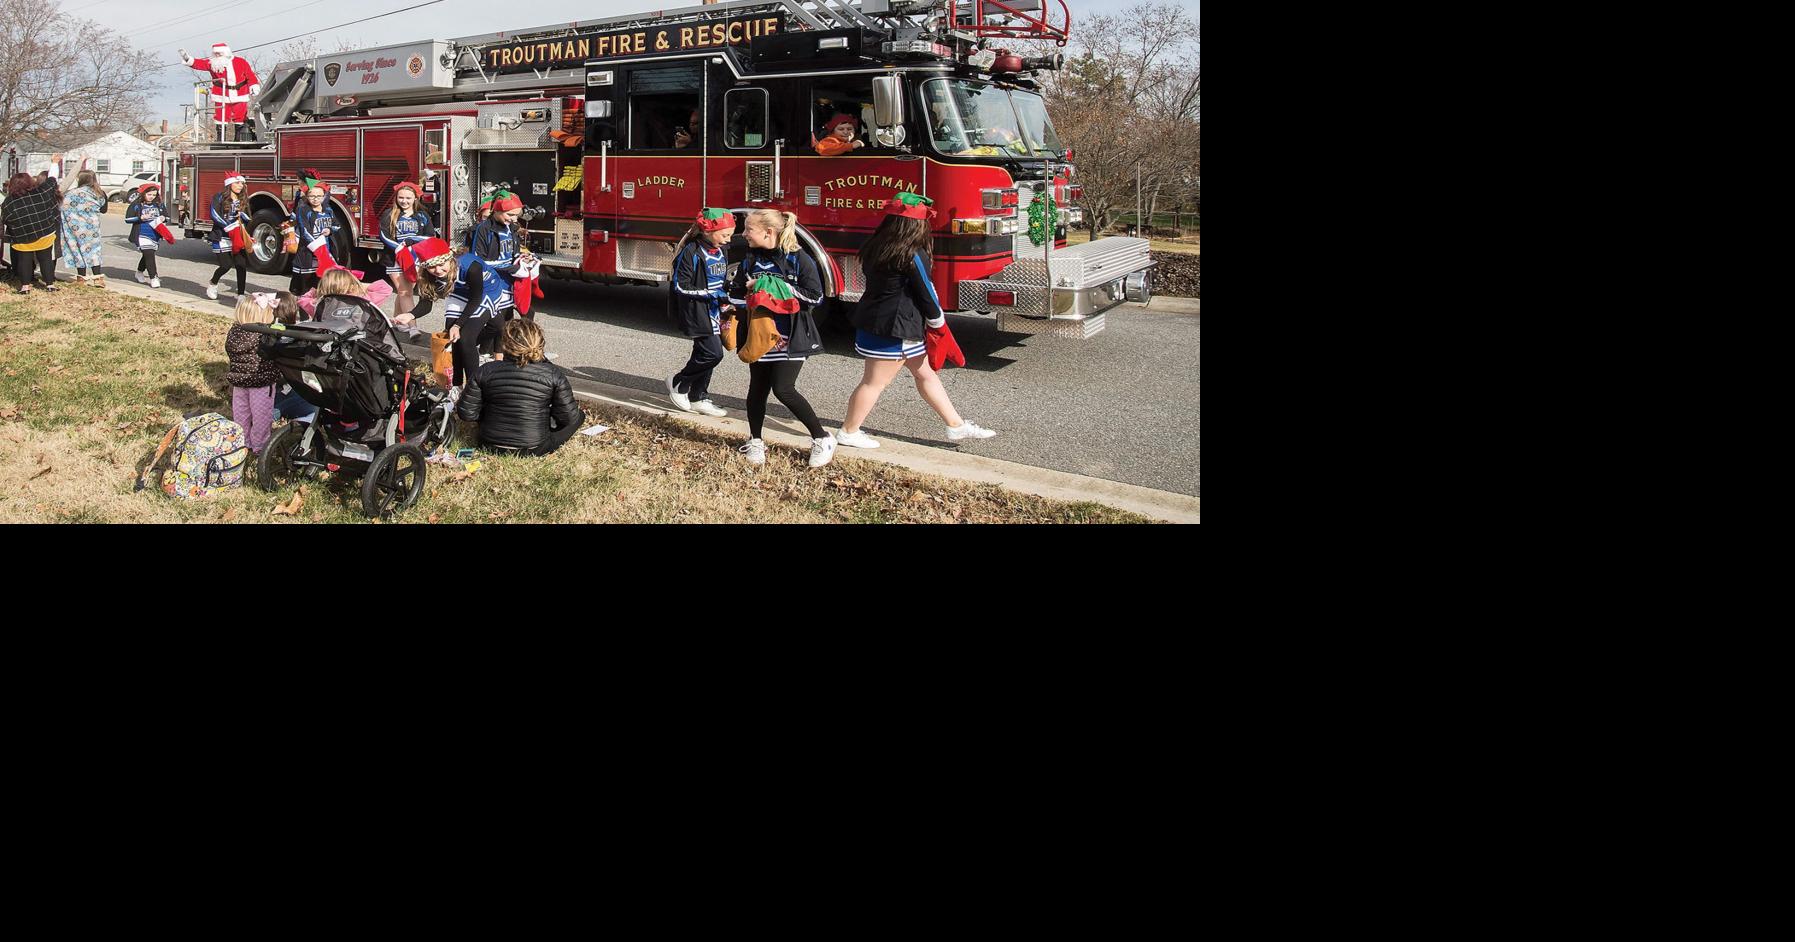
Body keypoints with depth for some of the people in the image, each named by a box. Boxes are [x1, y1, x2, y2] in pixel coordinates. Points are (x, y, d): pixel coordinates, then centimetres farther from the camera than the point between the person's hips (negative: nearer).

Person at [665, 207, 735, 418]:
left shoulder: (722, 252, 9)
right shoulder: (691, 253, -16)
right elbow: (681, 286, -17)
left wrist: (725, 306, 11)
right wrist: (712, 294, -21)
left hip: (713, 312, 8)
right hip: (697, 312, -8)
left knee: (704, 353, 13)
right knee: (713, 353, -13)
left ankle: (699, 398, 23)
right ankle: (678, 385, 5)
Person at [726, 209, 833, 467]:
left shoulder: (798, 260, -9)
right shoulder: (749, 261, 8)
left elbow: (815, 296, -13)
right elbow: (735, 295, 11)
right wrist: (750, 289, -9)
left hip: (790, 339, -5)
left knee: (783, 389, -12)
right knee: (757, 388, 9)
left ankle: (822, 439, 2)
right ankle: (755, 441, 27)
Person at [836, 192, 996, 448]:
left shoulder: (876, 246, 5)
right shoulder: (913, 255, -20)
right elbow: (926, 292, -14)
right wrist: (939, 324, 1)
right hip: (893, 328, -10)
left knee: (925, 373, 15)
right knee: (875, 382, 3)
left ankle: (956, 426, 21)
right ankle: (849, 433, 15)